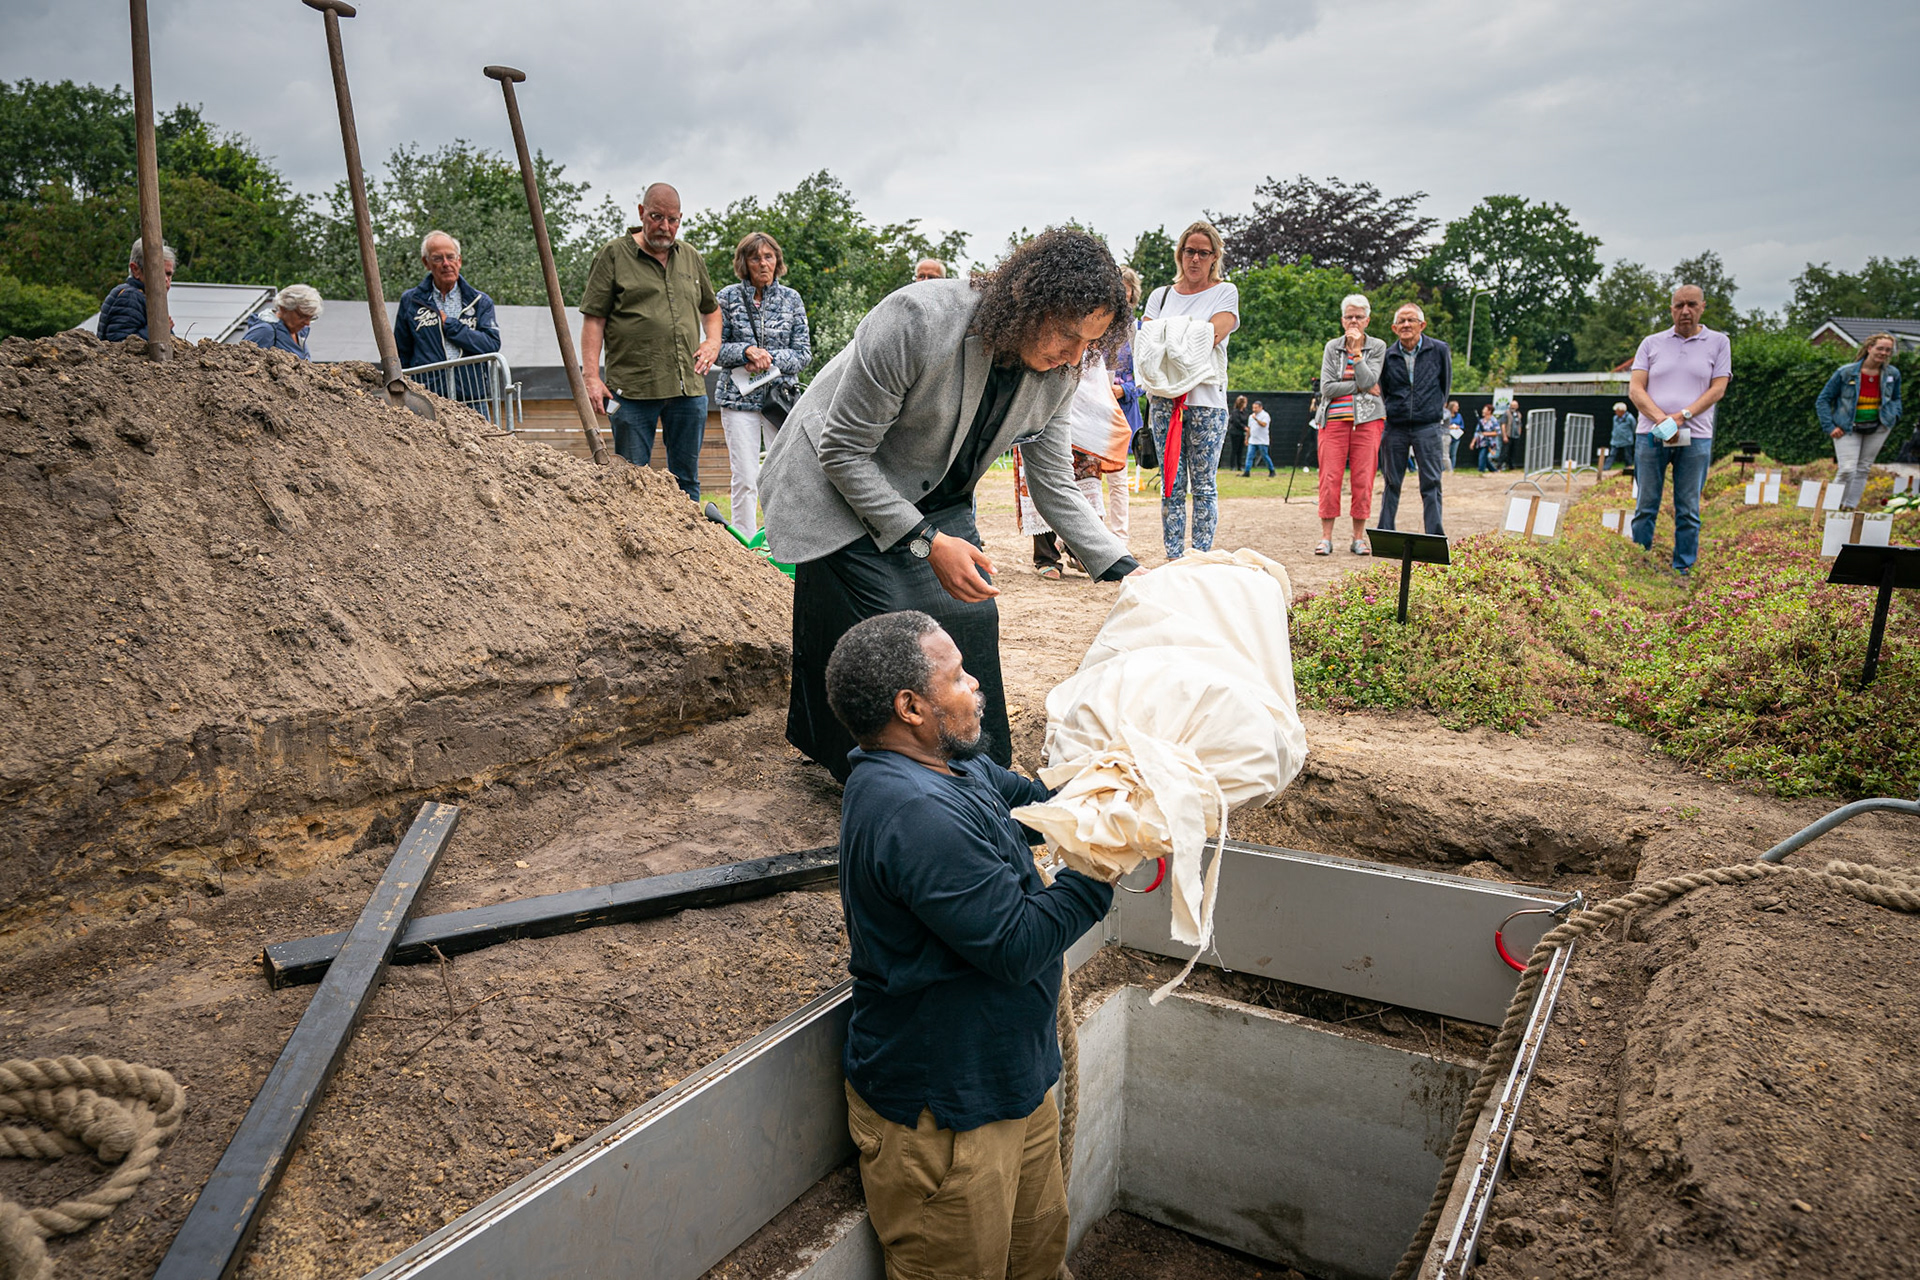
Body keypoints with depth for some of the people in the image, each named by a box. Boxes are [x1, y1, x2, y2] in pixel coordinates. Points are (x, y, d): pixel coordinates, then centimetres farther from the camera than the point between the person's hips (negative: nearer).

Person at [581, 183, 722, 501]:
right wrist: (592, 377, -11)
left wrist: (713, 342, 9)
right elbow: (593, 319, -2)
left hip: (689, 389, 4)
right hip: (632, 390, -4)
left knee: (686, 479, 9)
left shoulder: (691, 257, 17)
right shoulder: (613, 254, 3)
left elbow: (711, 308, 30)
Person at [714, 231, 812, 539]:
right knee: (745, 479, -4)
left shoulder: (791, 299, 6)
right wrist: (747, 351, -14)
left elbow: (803, 352, 4)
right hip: (740, 398, -1)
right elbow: (716, 349, 4)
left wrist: (769, 359, -11)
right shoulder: (728, 297, 3)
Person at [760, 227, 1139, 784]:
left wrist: (1124, 570, -14)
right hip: (841, 491, -6)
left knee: (972, 617, -4)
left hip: (936, 501, 6)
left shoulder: (1057, 373, -13)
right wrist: (927, 543, -31)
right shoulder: (917, 321, -33)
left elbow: (1054, 487, -3)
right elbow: (844, 452, -26)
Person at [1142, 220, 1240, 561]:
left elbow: (1212, 336, -7)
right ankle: (1173, 559, 4)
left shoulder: (1225, 292, 8)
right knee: (1172, 485, 1)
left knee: (1203, 485, -3)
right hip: (1164, 399, 3)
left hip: (1207, 400, -3)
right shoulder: (1161, 295, 18)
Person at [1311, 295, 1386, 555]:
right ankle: (1326, 537, -1)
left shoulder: (1377, 347, 7)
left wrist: (1356, 351, -11)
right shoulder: (1332, 347, 8)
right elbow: (1327, 387, -3)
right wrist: (1361, 387, -7)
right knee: (1330, 477, -5)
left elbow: (1368, 380, -9)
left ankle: (1359, 538, 5)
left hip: (1367, 419, 0)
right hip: (1334, 418, 0)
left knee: (1363, 479, -2)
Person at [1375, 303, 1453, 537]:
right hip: (1395, 427, 1)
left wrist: (1436, 411, 14)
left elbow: (1445, 385, 12)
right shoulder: (1387, 356, 3)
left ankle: (1435, 535, 1)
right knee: (1392, 482, 7)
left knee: (1431, 483, -2)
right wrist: (1388, 413, 11)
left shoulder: (1440, 350, 1)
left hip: (1428, 426, -1)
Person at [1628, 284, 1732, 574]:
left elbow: (1718, 389, 1)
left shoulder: (1718, 342, 9)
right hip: (1650, 436, 1)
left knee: (1688, 512, 3)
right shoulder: (1651, 343, 10)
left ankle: (1683, 571, 8)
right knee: (1646, 507, 3)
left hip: (1695, 438, 0)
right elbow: (1635, 389, 1)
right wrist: (1661, 420, -14)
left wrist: (1681, 416, -14)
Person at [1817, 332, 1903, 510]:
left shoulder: (1893, 374, 0)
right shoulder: (1845, 372, -13)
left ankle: (1850, 506, 19)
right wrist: (1830, 427, -12)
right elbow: (1823, 400, -6)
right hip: (1847, 429, -4)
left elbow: (1896, 399, 19)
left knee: (1864, 468, 9)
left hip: (1878, 429, 4)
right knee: (1847, 469, -14)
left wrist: (1894, 417, -1)